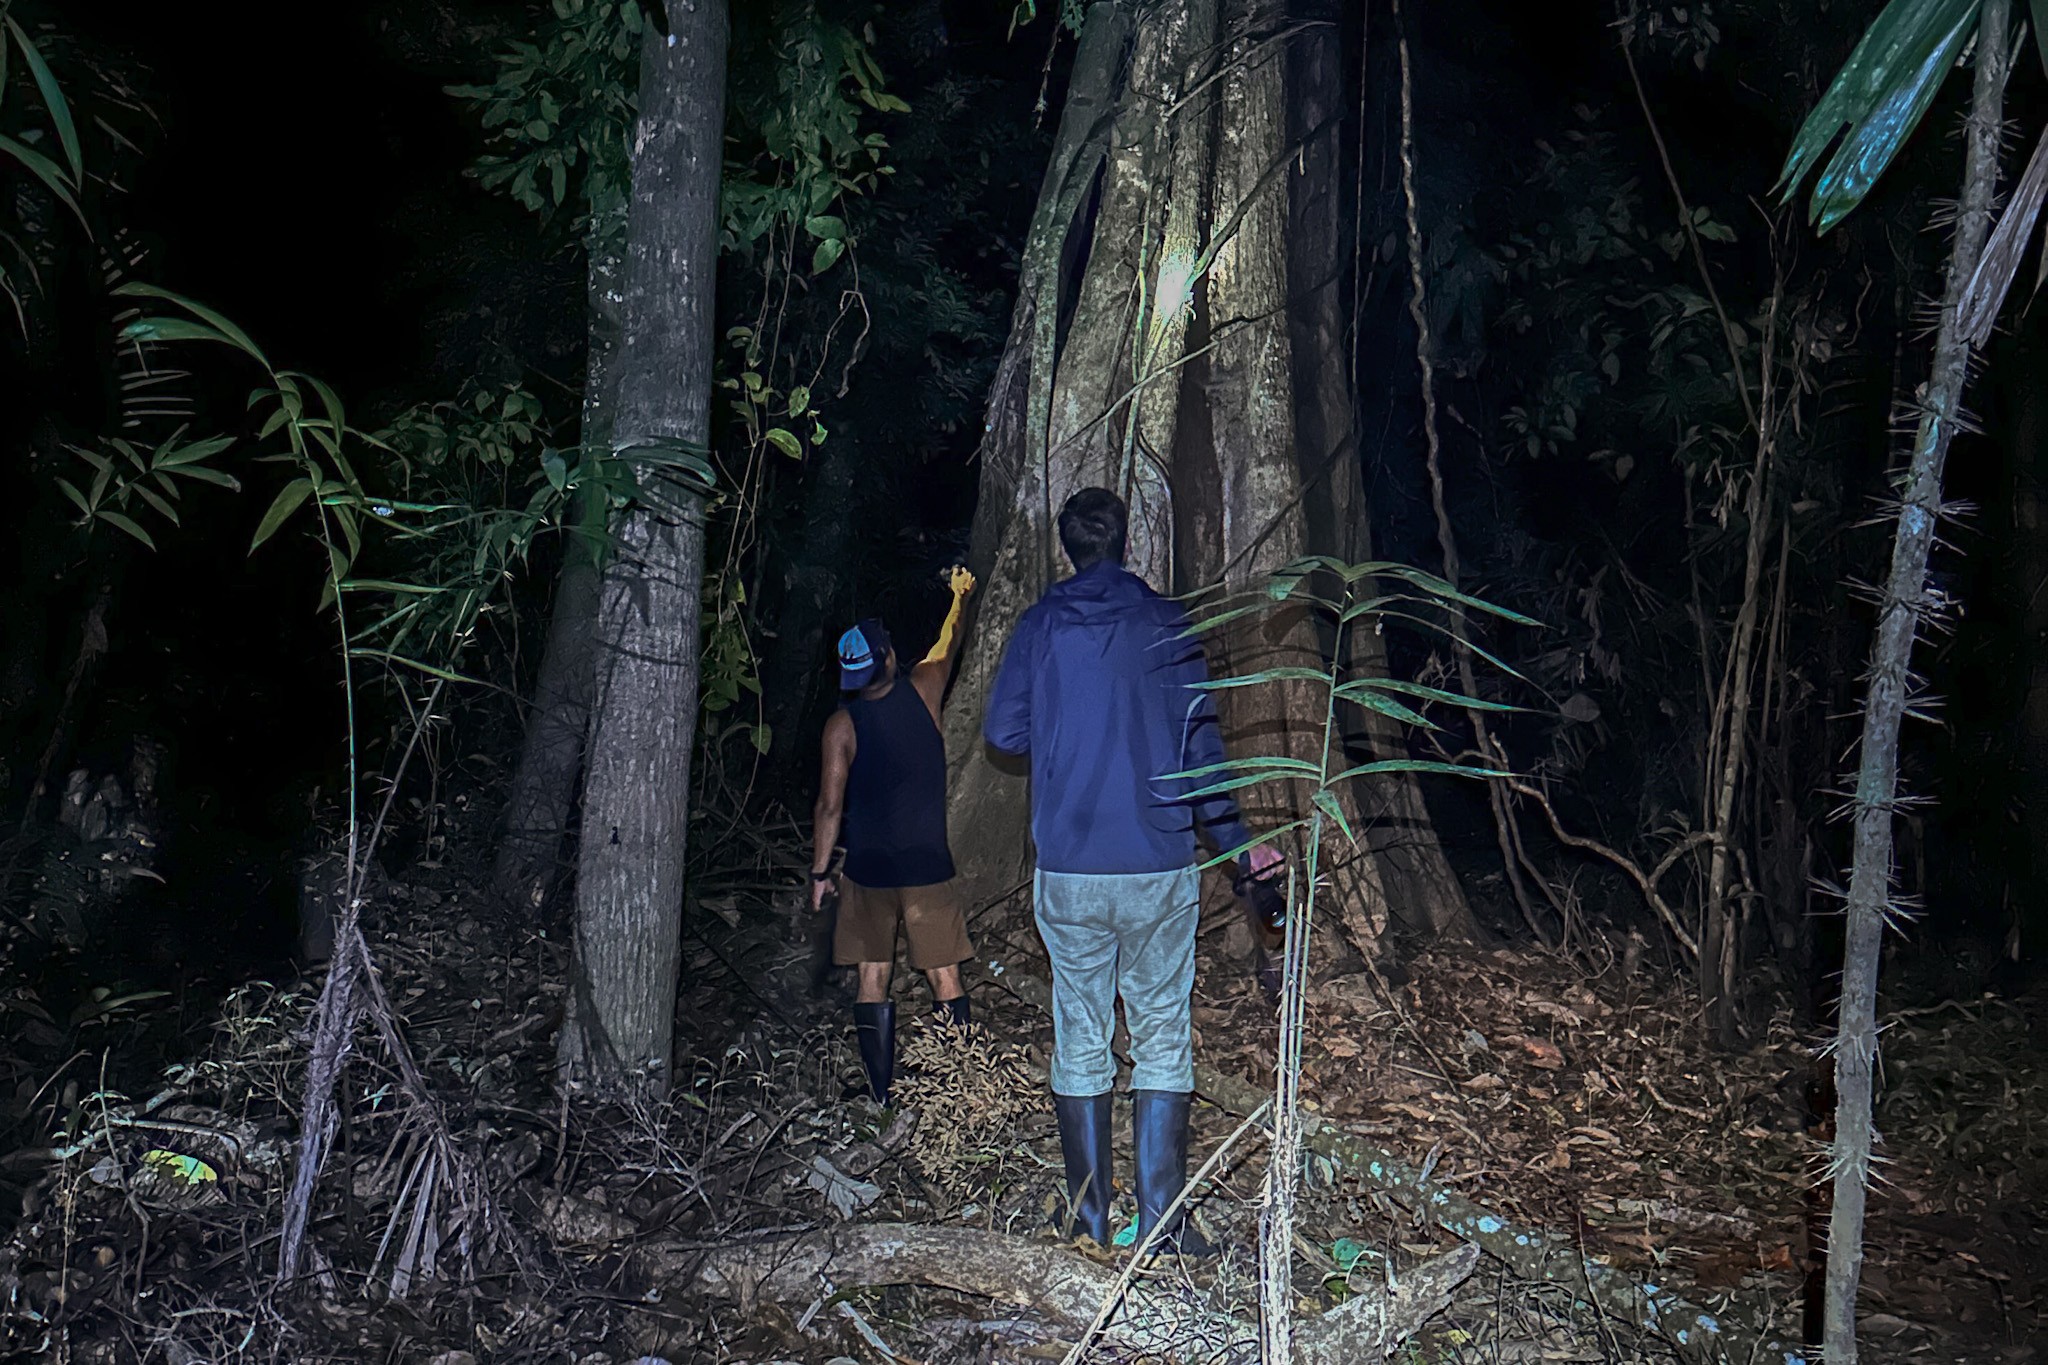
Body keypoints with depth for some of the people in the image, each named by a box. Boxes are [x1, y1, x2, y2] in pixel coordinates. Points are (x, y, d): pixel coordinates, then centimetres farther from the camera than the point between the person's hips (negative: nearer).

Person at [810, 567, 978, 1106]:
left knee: (873, 981, 7)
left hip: (867, 870, 0)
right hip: (928, 867, 1)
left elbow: (830, 805, -7)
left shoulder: (842, 724, -6)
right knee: (945, 978, 6)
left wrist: (820, 871, 2)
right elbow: (947, 647, 18)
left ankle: (882, 1095, 8)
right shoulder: (922, 695, -2)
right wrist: (961, 597, 36)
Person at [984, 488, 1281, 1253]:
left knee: (1079, 1041, 9)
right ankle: (1161, 1222, 7)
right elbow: (1199, 741, -1)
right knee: (1163, 1040, 7)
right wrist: (1237, 842, 9)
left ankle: (1090, 1222, 14)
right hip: (1160, 871, -1)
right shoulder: (1165, 624, -1)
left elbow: (1003, 733, 6)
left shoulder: (1040, 626, 2)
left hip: (1067, 873, 1)